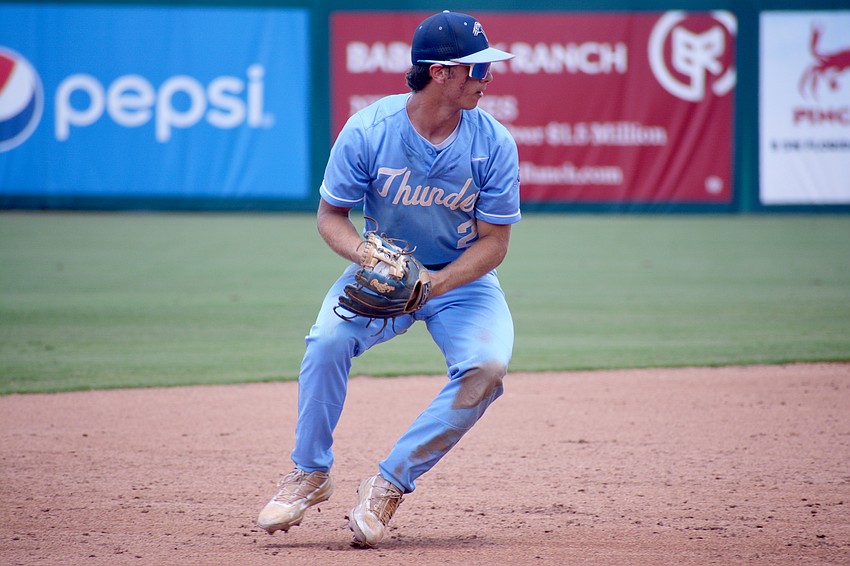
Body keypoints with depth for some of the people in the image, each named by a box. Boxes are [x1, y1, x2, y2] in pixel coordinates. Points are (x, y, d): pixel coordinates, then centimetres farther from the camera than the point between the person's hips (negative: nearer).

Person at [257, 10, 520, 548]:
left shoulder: (494, 143, -16)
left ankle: (389, 484, -16)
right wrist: (367, 256, -28)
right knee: (327, 341, -29)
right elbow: (331, 215, -7)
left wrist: (431, 286, -27)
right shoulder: (367, 131, -17)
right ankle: (311, 474, -7)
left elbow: (494, 243, -12)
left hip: (465, 278, 0)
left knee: (487, 366, -28)